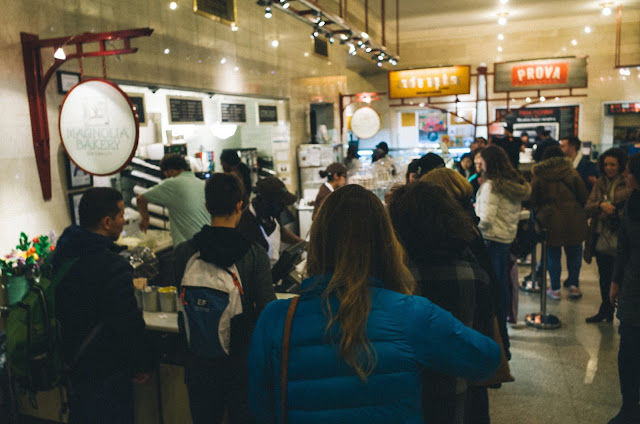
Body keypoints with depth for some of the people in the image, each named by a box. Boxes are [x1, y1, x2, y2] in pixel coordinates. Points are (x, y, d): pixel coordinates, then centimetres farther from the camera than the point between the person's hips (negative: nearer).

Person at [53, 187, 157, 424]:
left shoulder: (62, 252, -3)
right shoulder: (113, 267, -30)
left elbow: (59, 309, 9)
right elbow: (129, 324, -25)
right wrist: (144, 364, -11)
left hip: (71, 359, 8)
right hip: (107, 369, -8)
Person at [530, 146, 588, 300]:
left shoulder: (538, 176, -1)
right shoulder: (572, 173, 0)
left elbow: (533, 200, 2)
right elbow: (583, 196, 2)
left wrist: (539, 212, 19)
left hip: (550, 220, -1)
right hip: (573, 220, 1)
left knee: (553, 255, 8)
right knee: (574, 253, 14)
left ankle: (555, 289, 14)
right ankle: (574, 286, 19)